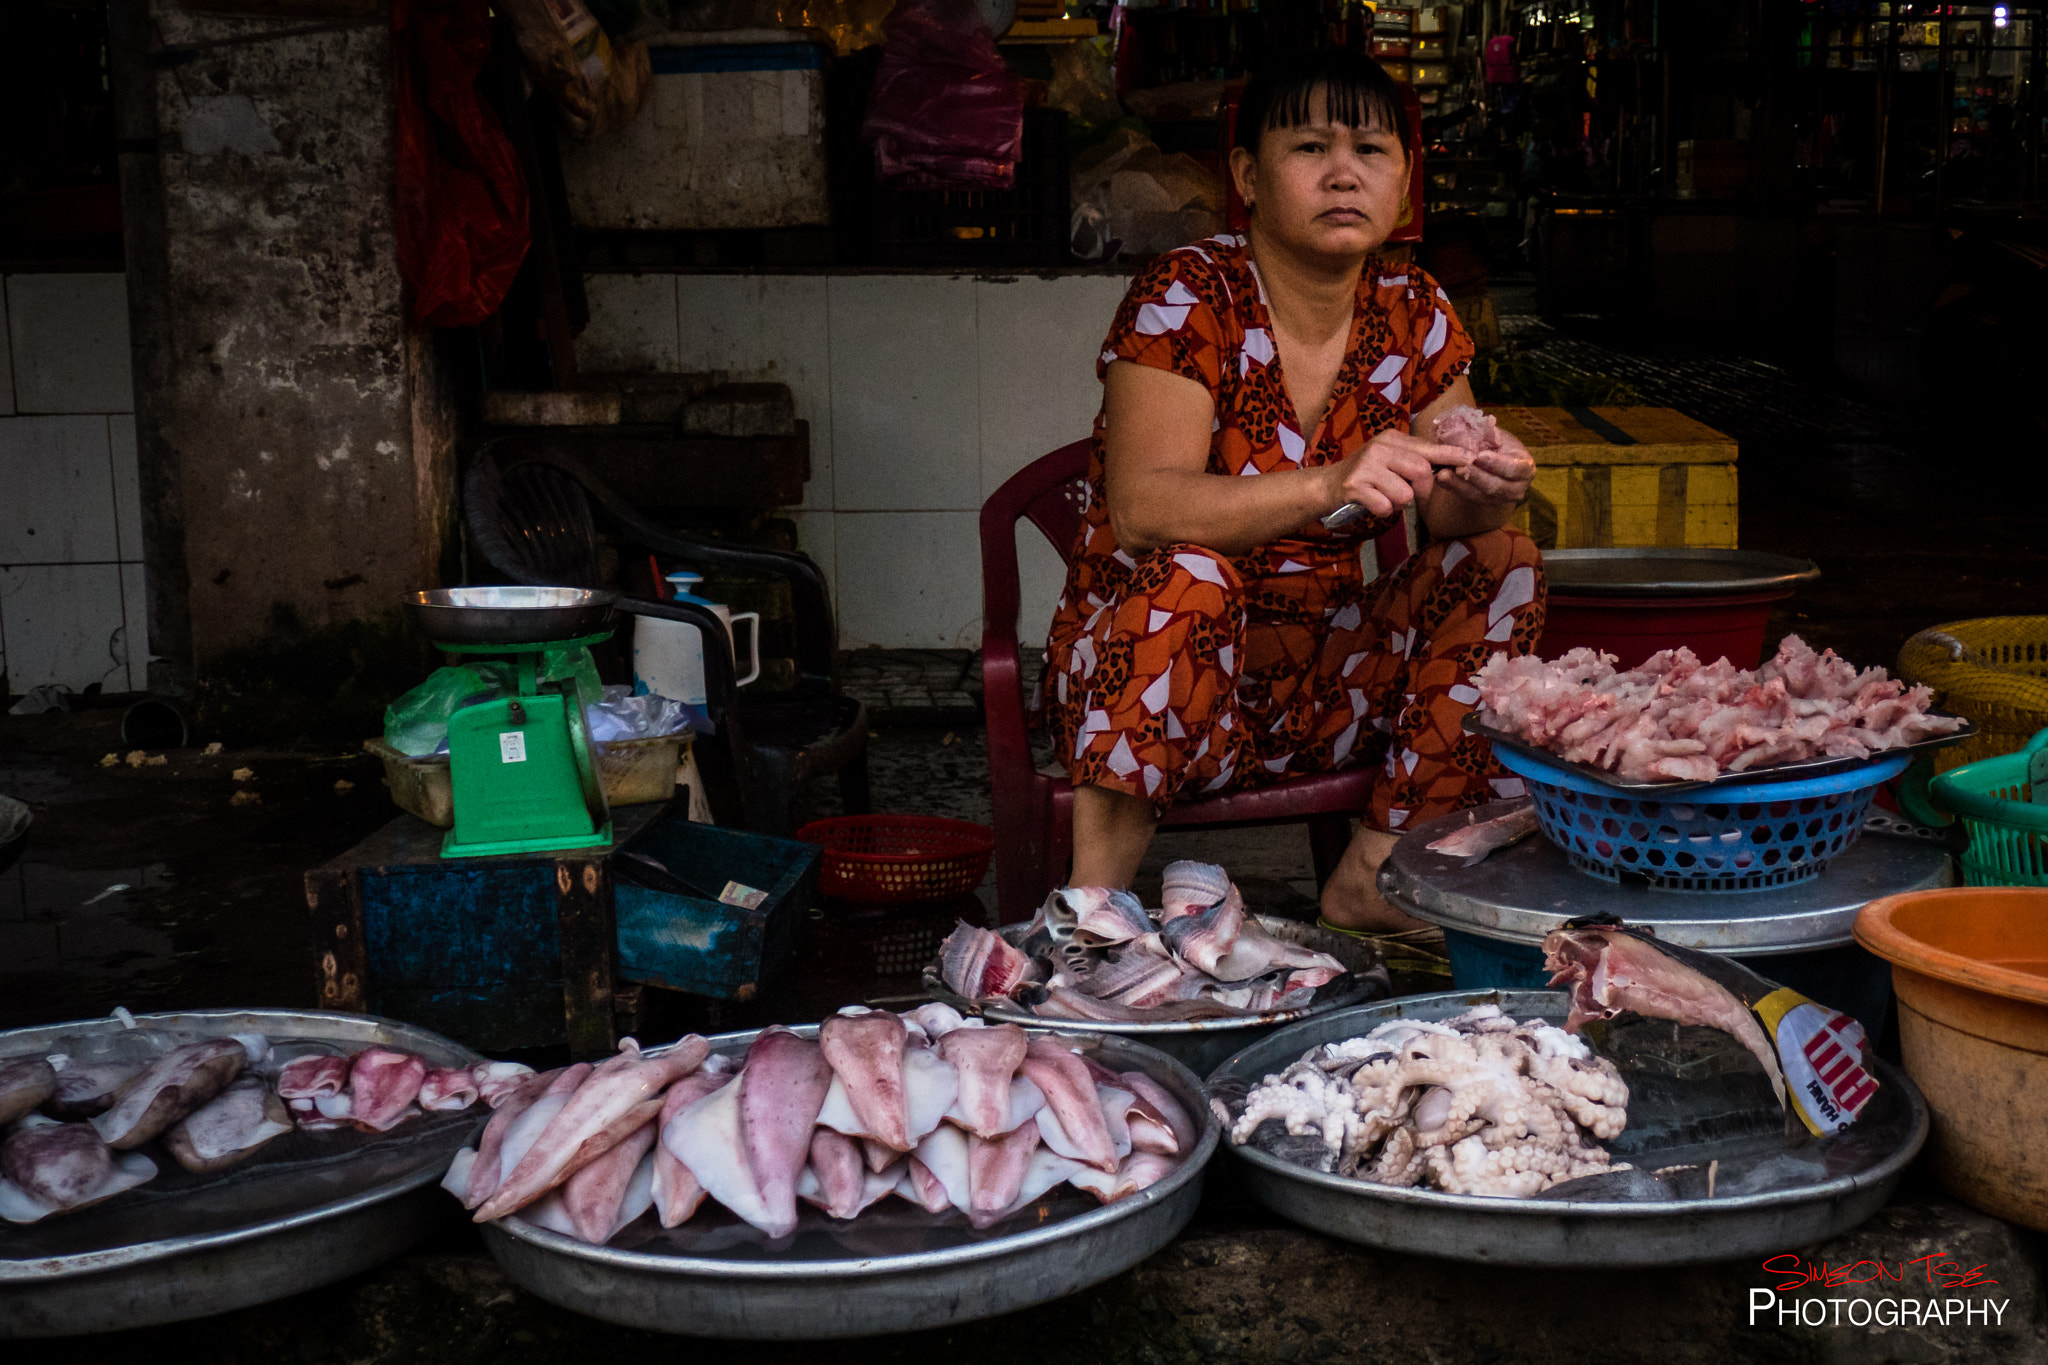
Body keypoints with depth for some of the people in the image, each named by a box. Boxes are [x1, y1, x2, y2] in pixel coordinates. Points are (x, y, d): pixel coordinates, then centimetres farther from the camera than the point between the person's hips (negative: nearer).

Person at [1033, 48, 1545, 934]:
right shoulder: (1186, 298, -13)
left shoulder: (1412, 316, 3)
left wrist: (1483, 490, -23)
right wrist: (1328, 486, -41)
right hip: (1159, 675, -5)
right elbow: (1143, 509, -27)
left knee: (1504, 562, -9)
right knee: (1192, 578, -34)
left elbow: (1447, 518, 2)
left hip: (1319, 685, 6)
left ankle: (1371, 881, -9)